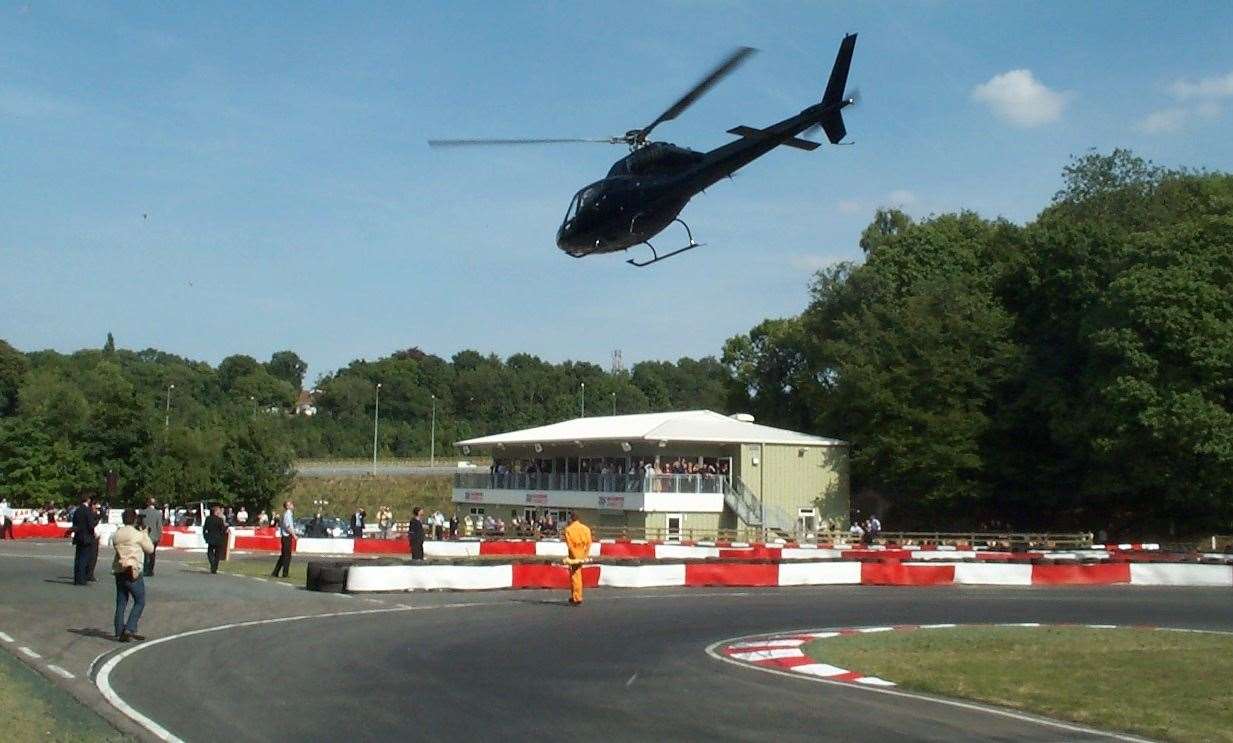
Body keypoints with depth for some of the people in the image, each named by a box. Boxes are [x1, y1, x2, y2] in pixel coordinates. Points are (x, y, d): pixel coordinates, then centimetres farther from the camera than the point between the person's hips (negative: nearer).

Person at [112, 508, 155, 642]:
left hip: (119, 571, 6)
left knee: (121, 603, 11)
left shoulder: (116, 534, 4)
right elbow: (150, 549, 1)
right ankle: (130, 629, -6)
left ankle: (120, 632, 11)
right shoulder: (138, 535, -10)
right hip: (132, 571, -6)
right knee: (140, 602, 4)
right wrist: (145, 534, 15)